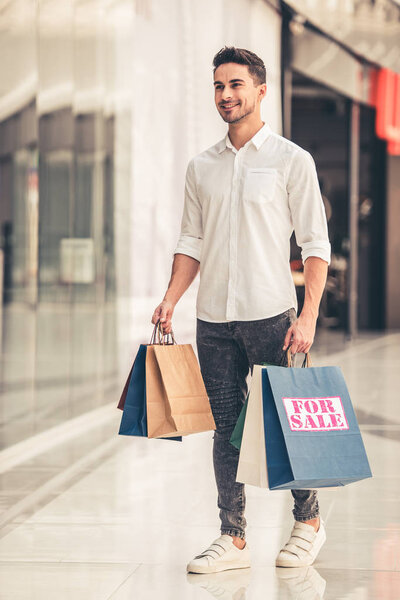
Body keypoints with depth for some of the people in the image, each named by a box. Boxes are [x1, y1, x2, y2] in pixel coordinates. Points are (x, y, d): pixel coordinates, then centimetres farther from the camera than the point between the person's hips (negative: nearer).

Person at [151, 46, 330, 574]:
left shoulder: (292, 160, -1)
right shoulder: (201, 168, 11)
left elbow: (316, 244, -4)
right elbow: (192, 242, 15)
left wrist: (308, 316, -13)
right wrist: (171, 299, 0)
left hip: (271, 314, -4)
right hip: (214, 319, 4)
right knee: (225, 428, 5)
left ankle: (308, 521, 20)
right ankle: (233, 539, 9)